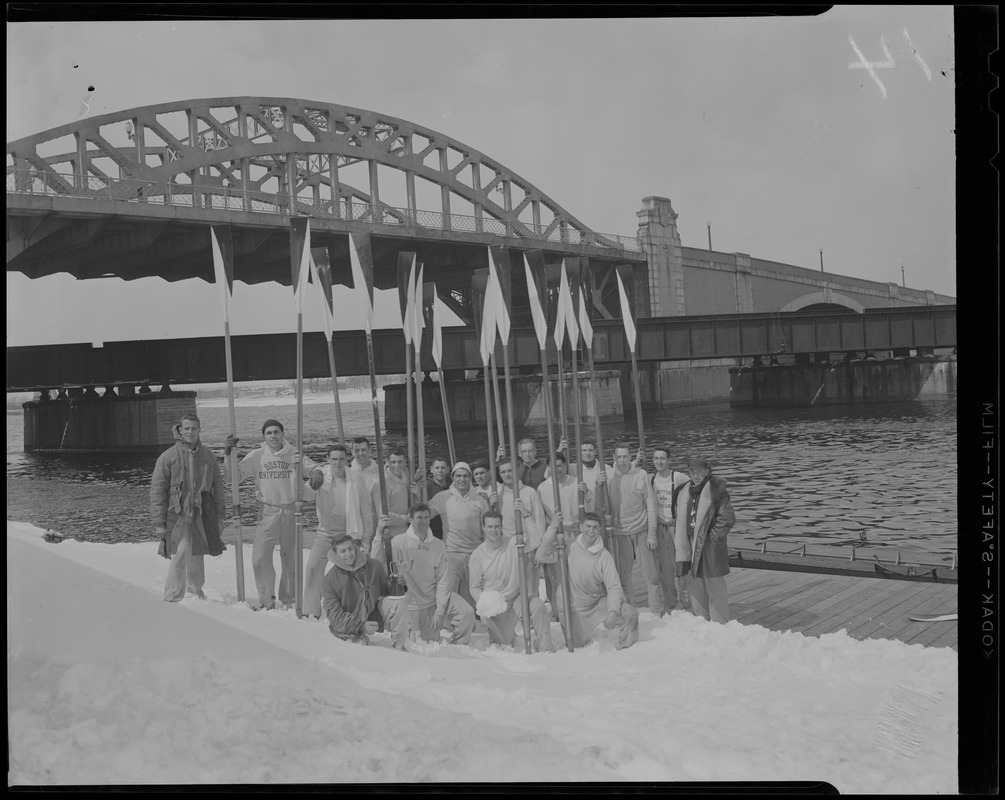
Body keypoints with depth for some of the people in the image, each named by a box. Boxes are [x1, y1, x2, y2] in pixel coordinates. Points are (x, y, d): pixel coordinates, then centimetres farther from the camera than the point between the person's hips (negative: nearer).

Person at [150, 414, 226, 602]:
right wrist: (159, 522, -7)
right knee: (179, 556, -13)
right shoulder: (168, 457, -3)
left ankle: (196, 590, 34)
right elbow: (157, 491, -3)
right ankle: (172, 599, -5)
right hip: (178, 515, -4)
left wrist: (219, 515, 13)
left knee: (197, 557, 14)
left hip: (202, 514, 4)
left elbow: (218, 487, 16)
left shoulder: (208, 456, 9)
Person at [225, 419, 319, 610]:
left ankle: (289, 599, 25)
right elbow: (234, 476, -1)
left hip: (290, 510, 0)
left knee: (290, 558, 9)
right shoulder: (256, 456, 0)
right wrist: (229, 455, -13)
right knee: (260, 558, -6)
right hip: (267, 512, 0)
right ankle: (267, 600, 10)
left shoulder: (294, 454, 0)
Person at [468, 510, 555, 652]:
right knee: (502, 644, -2)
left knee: (538, 607, -31)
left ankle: (545, 648, -13)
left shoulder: (513, 544, -11)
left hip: (518, 596, -1)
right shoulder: (477, 555, -8)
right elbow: (475, 588, 1)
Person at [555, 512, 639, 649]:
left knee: (630, 613, -22)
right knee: (577, 645, -1)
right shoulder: (570, 547, -11)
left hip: (597, 604, 0)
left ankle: (625, 644, 9)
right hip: (572, 608, 1)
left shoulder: (604, 557, -15)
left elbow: (614, 586, -19)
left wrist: (613, 611, -34)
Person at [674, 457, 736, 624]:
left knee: (715, 590, -1)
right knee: (697, 590, 15)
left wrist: (713, 536, -13)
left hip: (710, 548, -7)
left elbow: (728, 518, -15)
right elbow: (682, 521, 18)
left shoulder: (716, 491, -10)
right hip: (691, 547, 7)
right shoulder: (686, 493, 11)